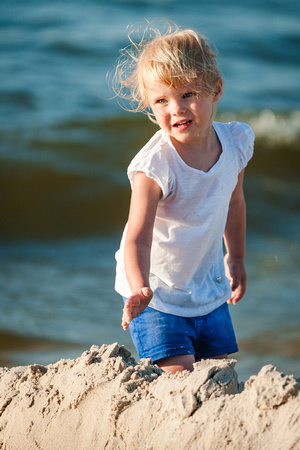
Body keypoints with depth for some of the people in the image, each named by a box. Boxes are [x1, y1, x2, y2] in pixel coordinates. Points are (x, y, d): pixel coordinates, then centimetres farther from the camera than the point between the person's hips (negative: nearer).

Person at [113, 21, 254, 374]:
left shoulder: (236, 142, -9)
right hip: (158, 293, -6)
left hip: (209, 290, 6)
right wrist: (140, 289, -52)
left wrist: (236, 259, 22)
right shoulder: (155, 166, -28)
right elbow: (137, 238, -34)